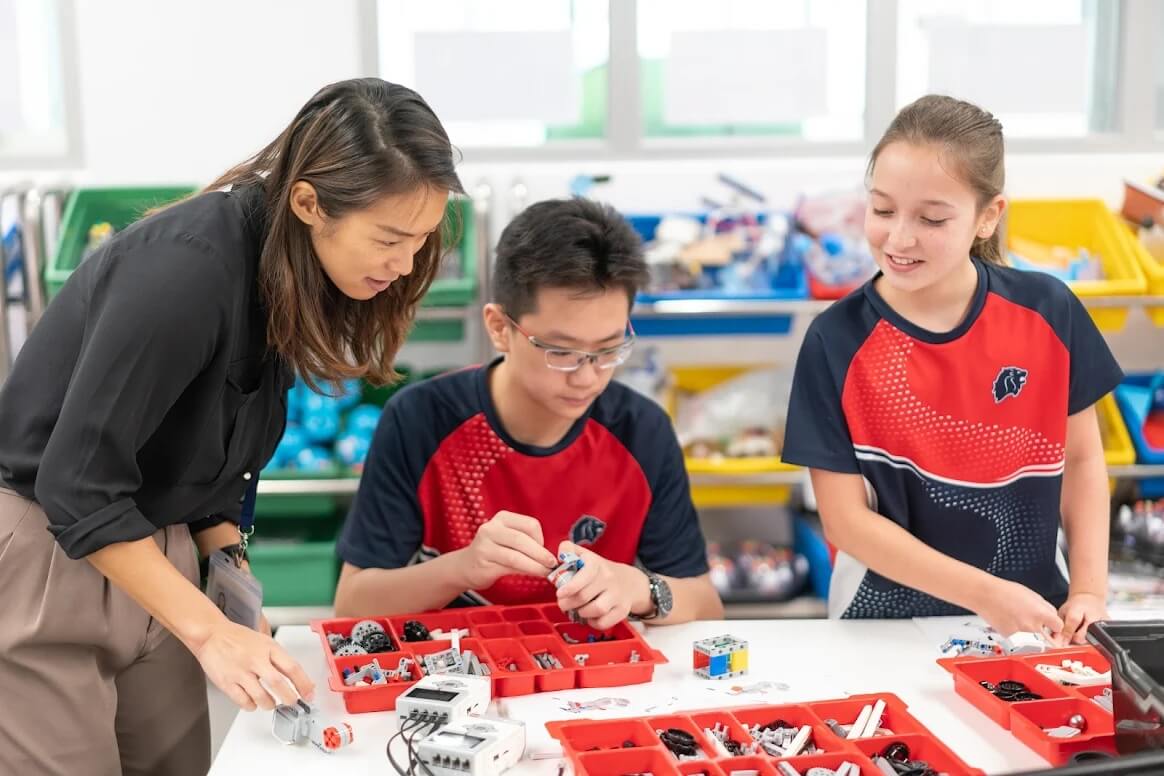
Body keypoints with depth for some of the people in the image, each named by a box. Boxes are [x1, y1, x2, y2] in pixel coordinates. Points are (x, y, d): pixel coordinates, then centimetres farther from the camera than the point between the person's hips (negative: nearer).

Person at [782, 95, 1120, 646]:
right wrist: (984, 593, -18)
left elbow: (1082, 458, 8)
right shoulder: (836, 342, -11)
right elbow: (845, 519, -11)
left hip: (1031, 616, 2)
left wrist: (1089, 589, -4)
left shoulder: (1047, 311, -4)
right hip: (889, 620, -2)